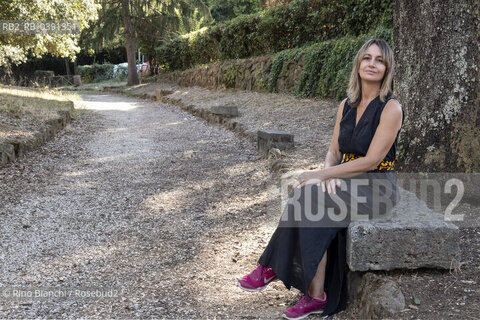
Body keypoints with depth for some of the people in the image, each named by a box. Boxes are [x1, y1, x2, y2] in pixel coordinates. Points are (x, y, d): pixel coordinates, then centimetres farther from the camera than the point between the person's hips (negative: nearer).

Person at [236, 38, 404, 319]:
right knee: (316, 217, -25)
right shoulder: (346, 105, 9)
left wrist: (321, 174, -18)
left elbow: (370, 161, -17)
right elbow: (334, 151, 10)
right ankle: (315, 296, -16)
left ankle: (272, 268, -11)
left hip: (376, 189, -6)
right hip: (347, 184, 6)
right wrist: (328, 175, -14)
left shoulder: (391, 108, -11)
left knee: (306, 196, -25)